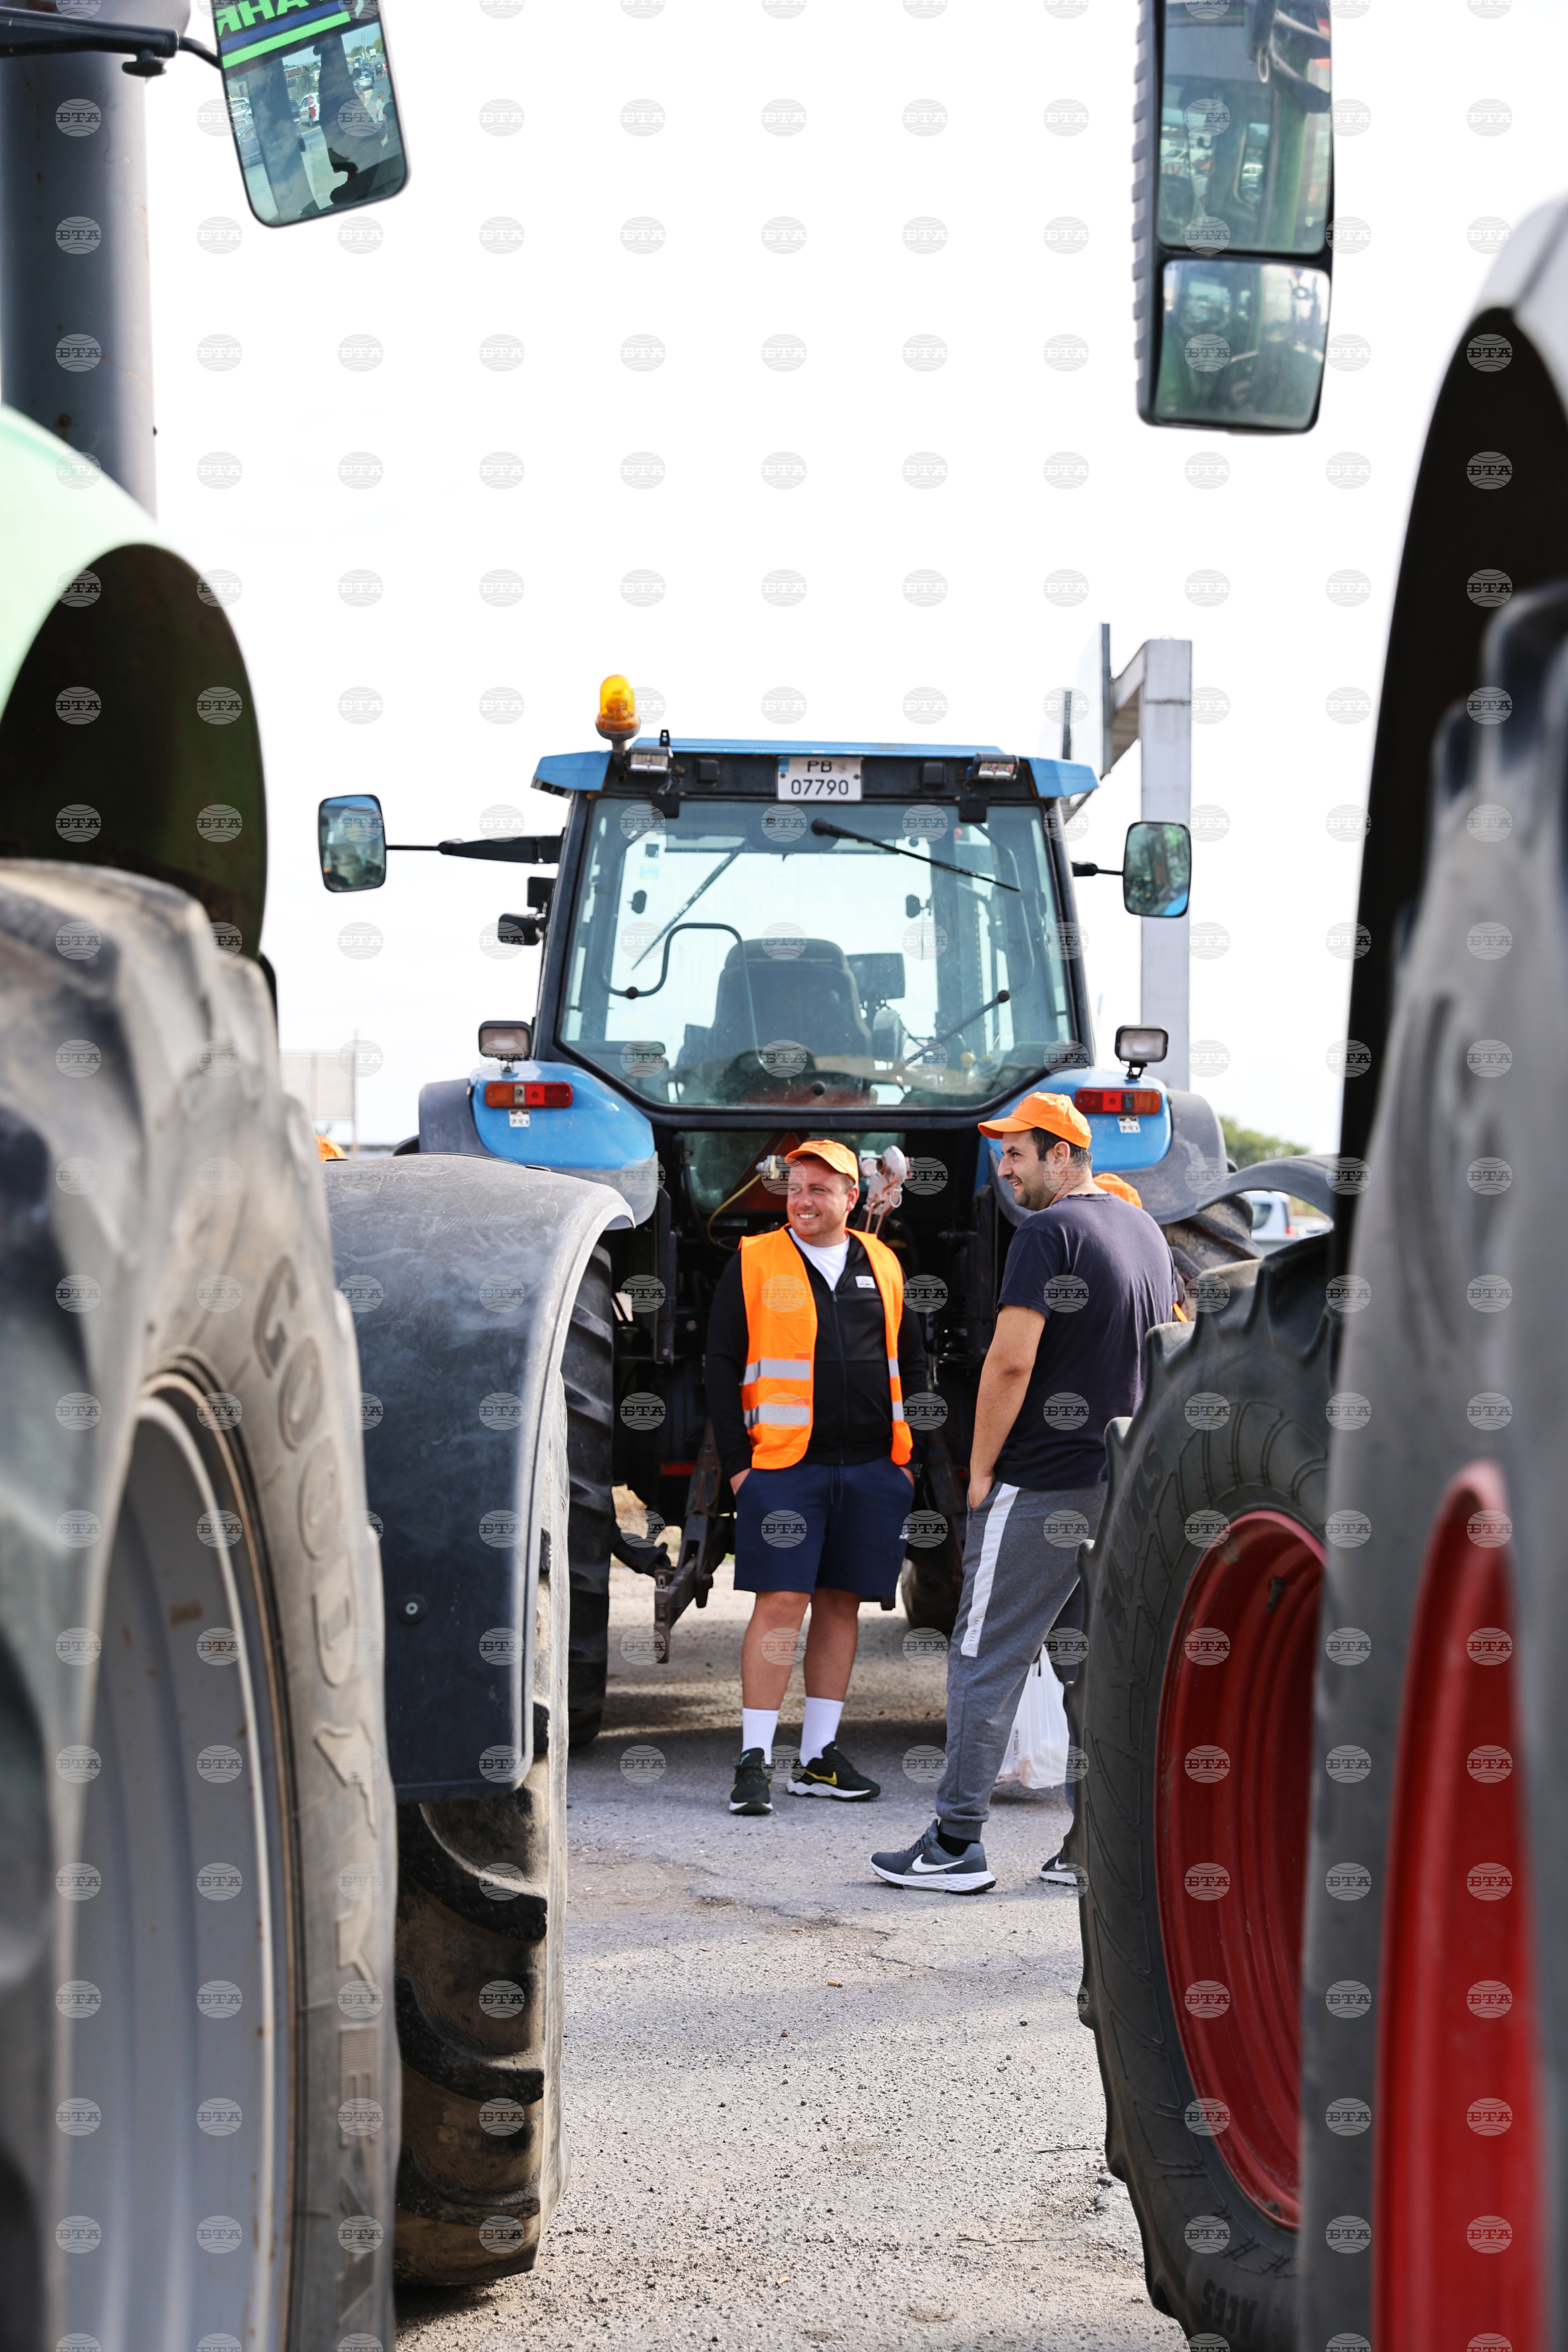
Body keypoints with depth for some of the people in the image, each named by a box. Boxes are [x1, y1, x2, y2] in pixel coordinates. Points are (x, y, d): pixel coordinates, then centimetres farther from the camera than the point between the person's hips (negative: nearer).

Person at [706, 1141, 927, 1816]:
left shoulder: (882, 1267, 12)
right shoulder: (754, 1265, 1)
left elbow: (910, 1363, 17)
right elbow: (721, 1367, 1)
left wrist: (909, 1456, 10)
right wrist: (737, 1462, -5)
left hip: (871, 1470, 4)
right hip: (783, 1466, -4)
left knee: (842, 1604, 7)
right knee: (781, 1603, -9)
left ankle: (820, 1758, 14)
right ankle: (755, 1759, -7)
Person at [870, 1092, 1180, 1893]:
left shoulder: (1049, 1233, -12)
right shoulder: (1145, 1232, 15)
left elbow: (1011, 1361, -19)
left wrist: (981, 1469, -10)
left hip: (1042, 1485, -8)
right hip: (1128, 1483, 8)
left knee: (985, 1660, -2)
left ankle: (956, 1843, -1)